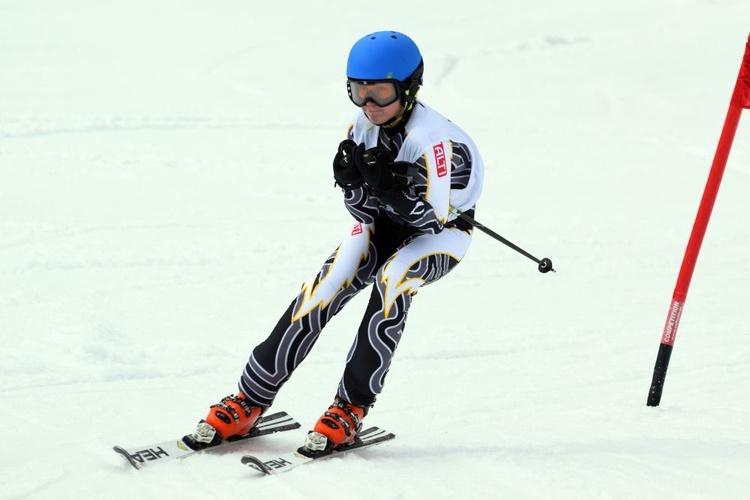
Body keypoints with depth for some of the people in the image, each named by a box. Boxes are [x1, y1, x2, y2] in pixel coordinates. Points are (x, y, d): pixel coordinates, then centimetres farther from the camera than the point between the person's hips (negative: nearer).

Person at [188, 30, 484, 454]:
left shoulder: (430, 139, -30)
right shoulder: (363, 127, -11)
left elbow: (434, 217, -28)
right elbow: (363, 210, -6)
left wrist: (390, 186, -40)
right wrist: (352, 181, -27)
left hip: (443, 230, -5)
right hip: (385, 221, 6)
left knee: (392, 280, -34)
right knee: (323, 290, -15)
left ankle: (351, 409, -22)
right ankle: (250, 401, -8)